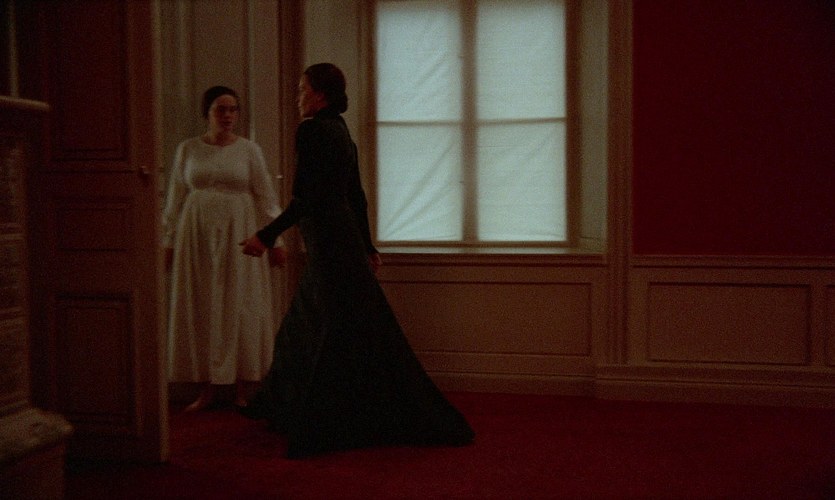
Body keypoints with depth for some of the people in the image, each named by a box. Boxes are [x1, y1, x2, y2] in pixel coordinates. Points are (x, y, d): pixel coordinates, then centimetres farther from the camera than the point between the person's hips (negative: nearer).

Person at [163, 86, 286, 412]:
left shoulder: (249, 150, 3)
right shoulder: (187, 149, 7)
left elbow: (266, 198, 4)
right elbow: (175, 199, 10)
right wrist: (168, 241, 8)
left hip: (238, 234, -1)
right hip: (197, 235, 1)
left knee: (241, 309, 0)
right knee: (200, 309, 2)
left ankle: (243, 388, 9)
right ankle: (207, 388, 11)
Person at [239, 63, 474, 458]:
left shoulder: (312, 131, -13)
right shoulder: (340, 131, 14)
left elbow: (306, 199, -20)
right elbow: (357, 197, 17)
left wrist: (266, 236, -17)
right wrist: (367, 247, 23)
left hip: (328, 244, -10)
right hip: (345, 241, 10)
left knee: (342, 334, -3)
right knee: (304, 327, 20)